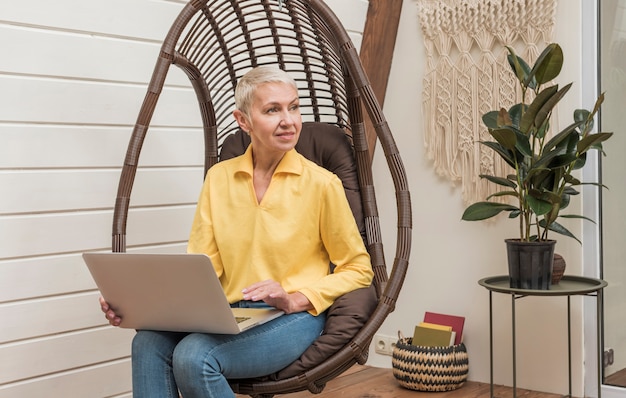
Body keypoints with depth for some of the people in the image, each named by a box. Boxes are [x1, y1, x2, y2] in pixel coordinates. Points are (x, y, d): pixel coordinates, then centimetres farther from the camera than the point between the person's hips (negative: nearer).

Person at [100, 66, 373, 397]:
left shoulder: (321, 183, -4)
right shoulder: (219, 177, 8)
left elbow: (358, 270, 3)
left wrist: (294, 299, -12)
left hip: (295, 318, -3)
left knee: (193, 356, -29)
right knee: (148, 343, -27)